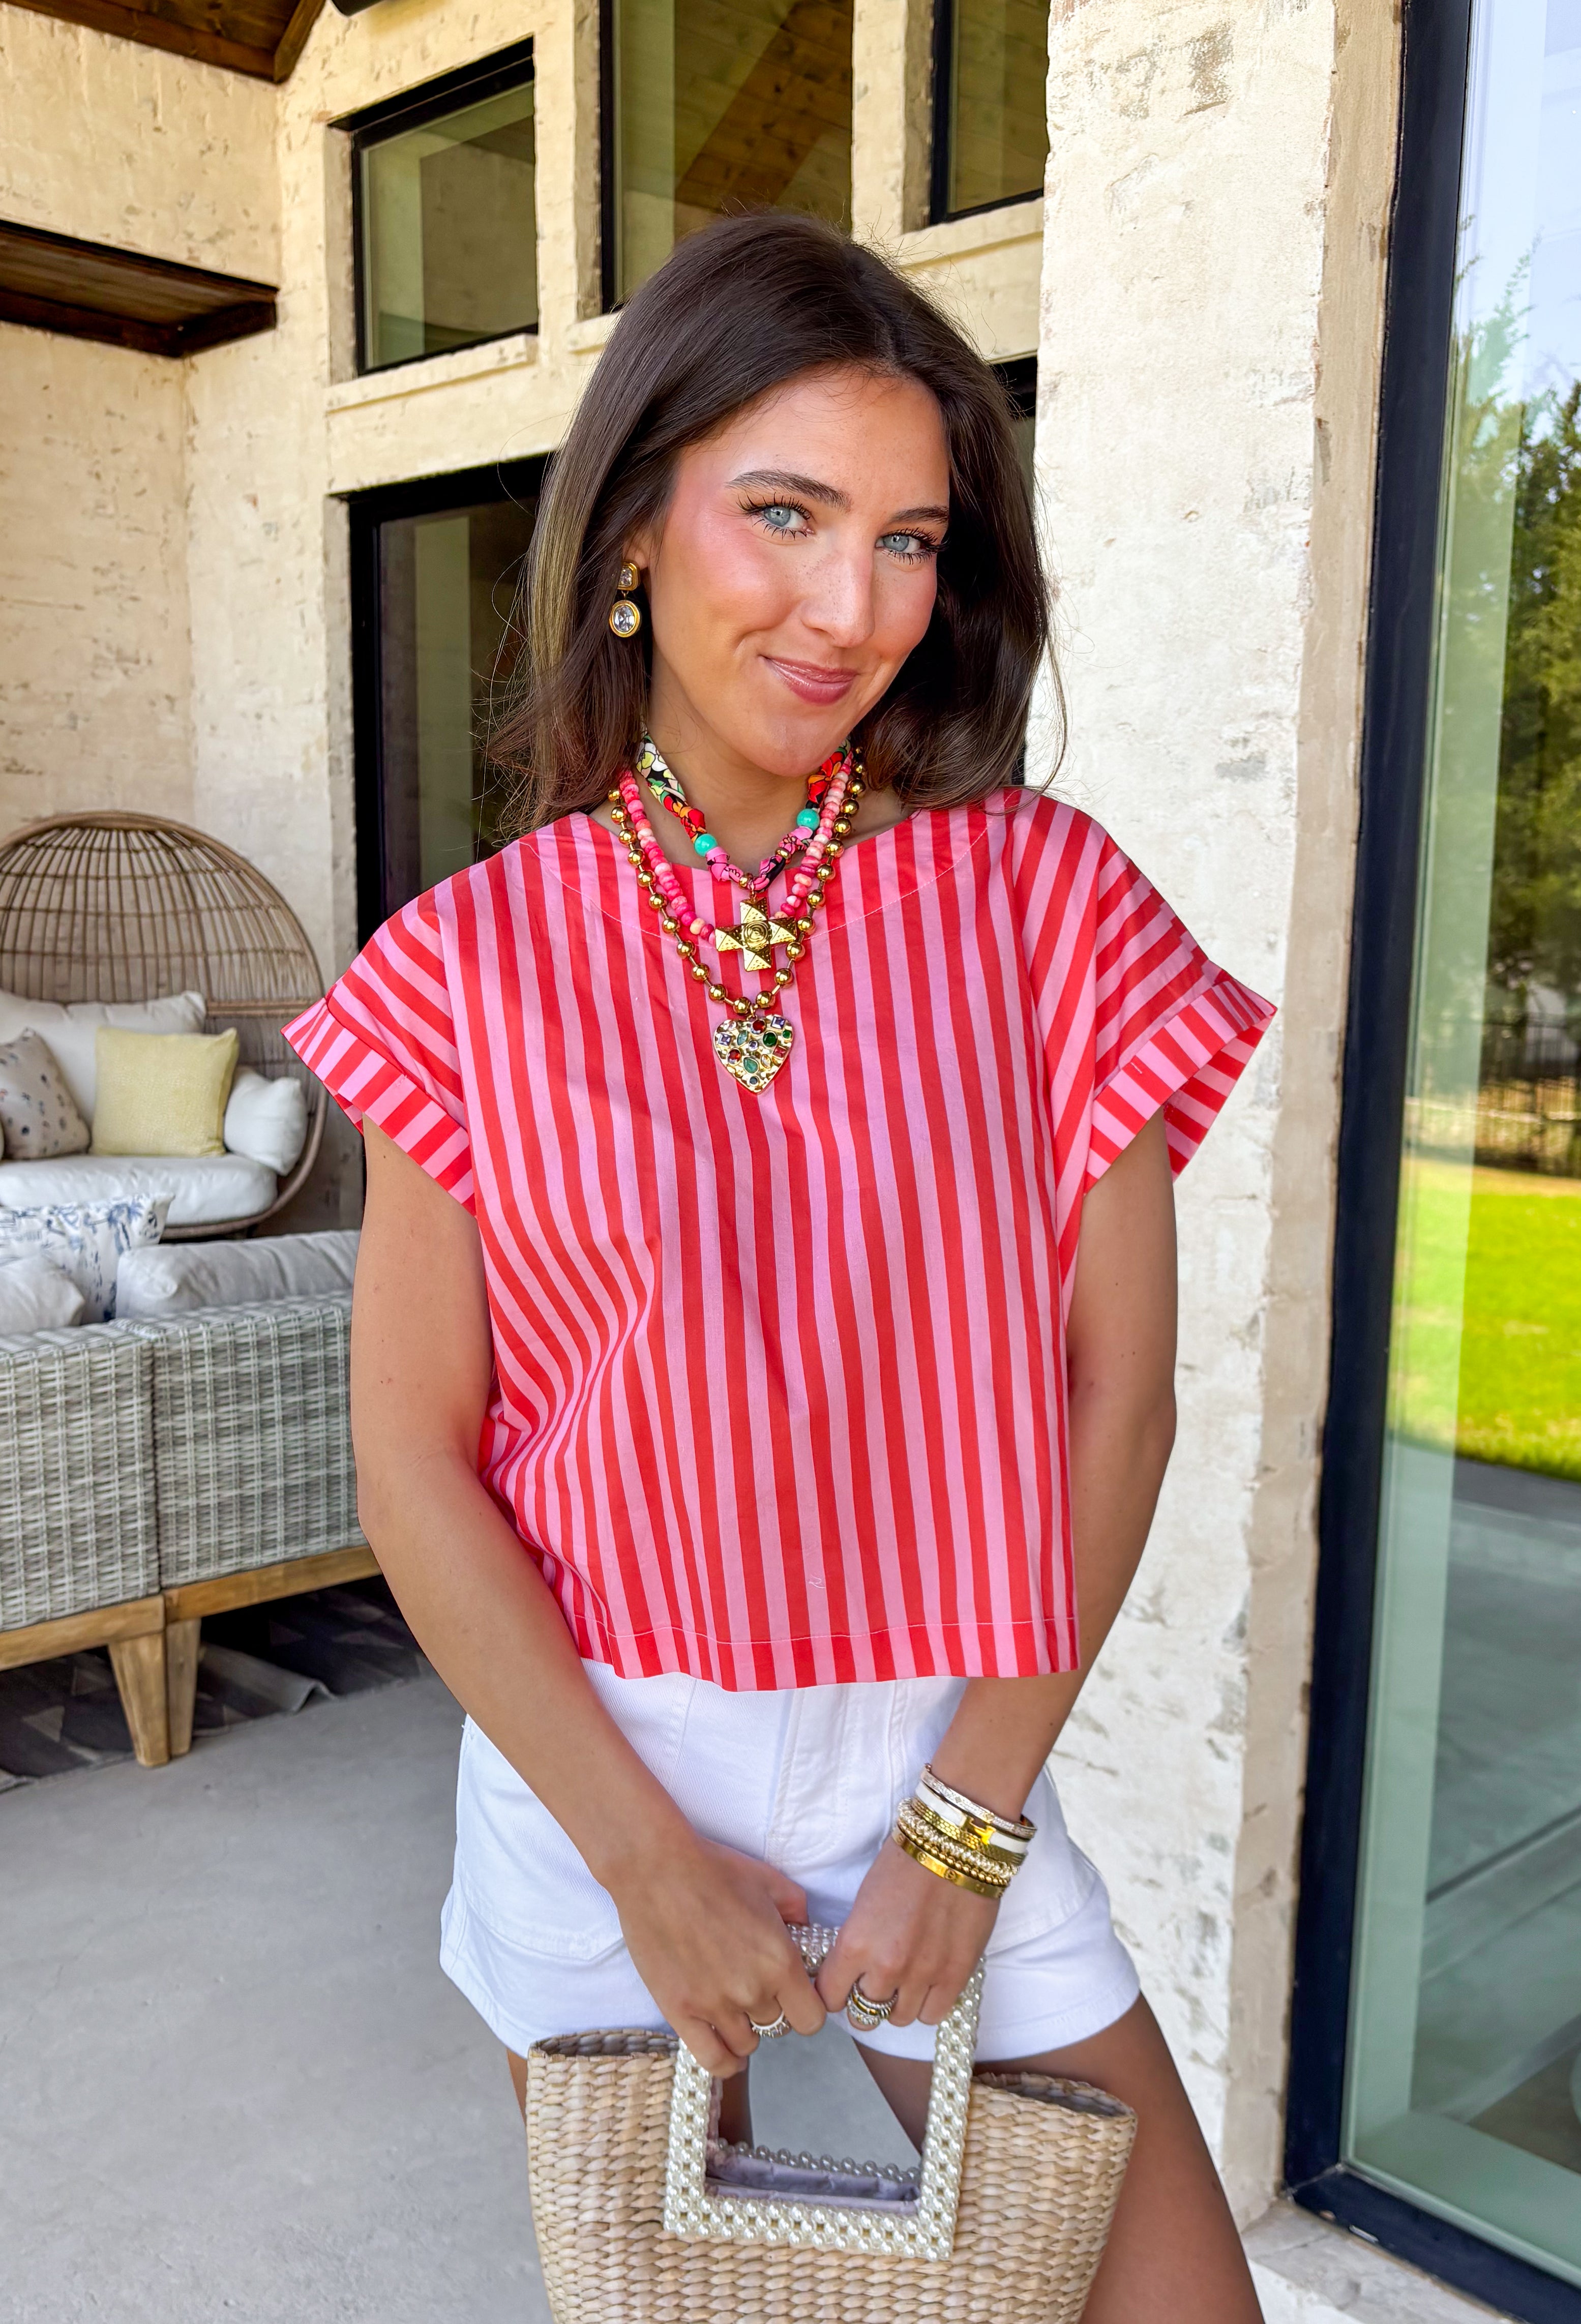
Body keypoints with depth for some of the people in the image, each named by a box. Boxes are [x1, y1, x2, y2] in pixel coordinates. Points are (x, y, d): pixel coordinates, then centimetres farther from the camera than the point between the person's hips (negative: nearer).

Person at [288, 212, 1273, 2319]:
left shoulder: (1043, 900, -7)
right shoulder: (483, 956, -8)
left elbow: (1118, 1390, -5)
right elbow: (413, 1455, -7)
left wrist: (968, 1817, -8)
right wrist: (648, 1859, -10)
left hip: (946, 1750, 1)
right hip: (594, 1759, 0)